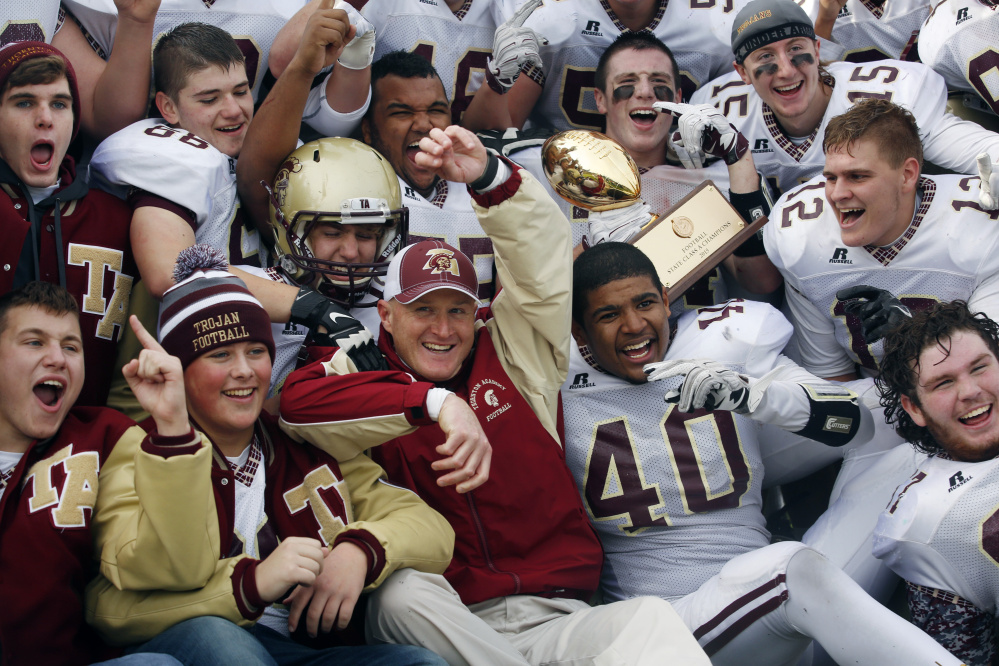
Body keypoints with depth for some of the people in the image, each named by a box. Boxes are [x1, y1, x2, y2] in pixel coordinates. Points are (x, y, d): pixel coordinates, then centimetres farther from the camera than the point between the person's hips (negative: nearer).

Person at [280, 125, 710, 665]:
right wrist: (438, 403, -21)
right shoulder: (370, 378, 7)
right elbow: (298, 400, -14)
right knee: (402, 593, -36)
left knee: (651, 618, -32)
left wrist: (488, 175, -11)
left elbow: (542, 265, 7)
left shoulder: (510, 358, 15)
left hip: (559, 620, 0)